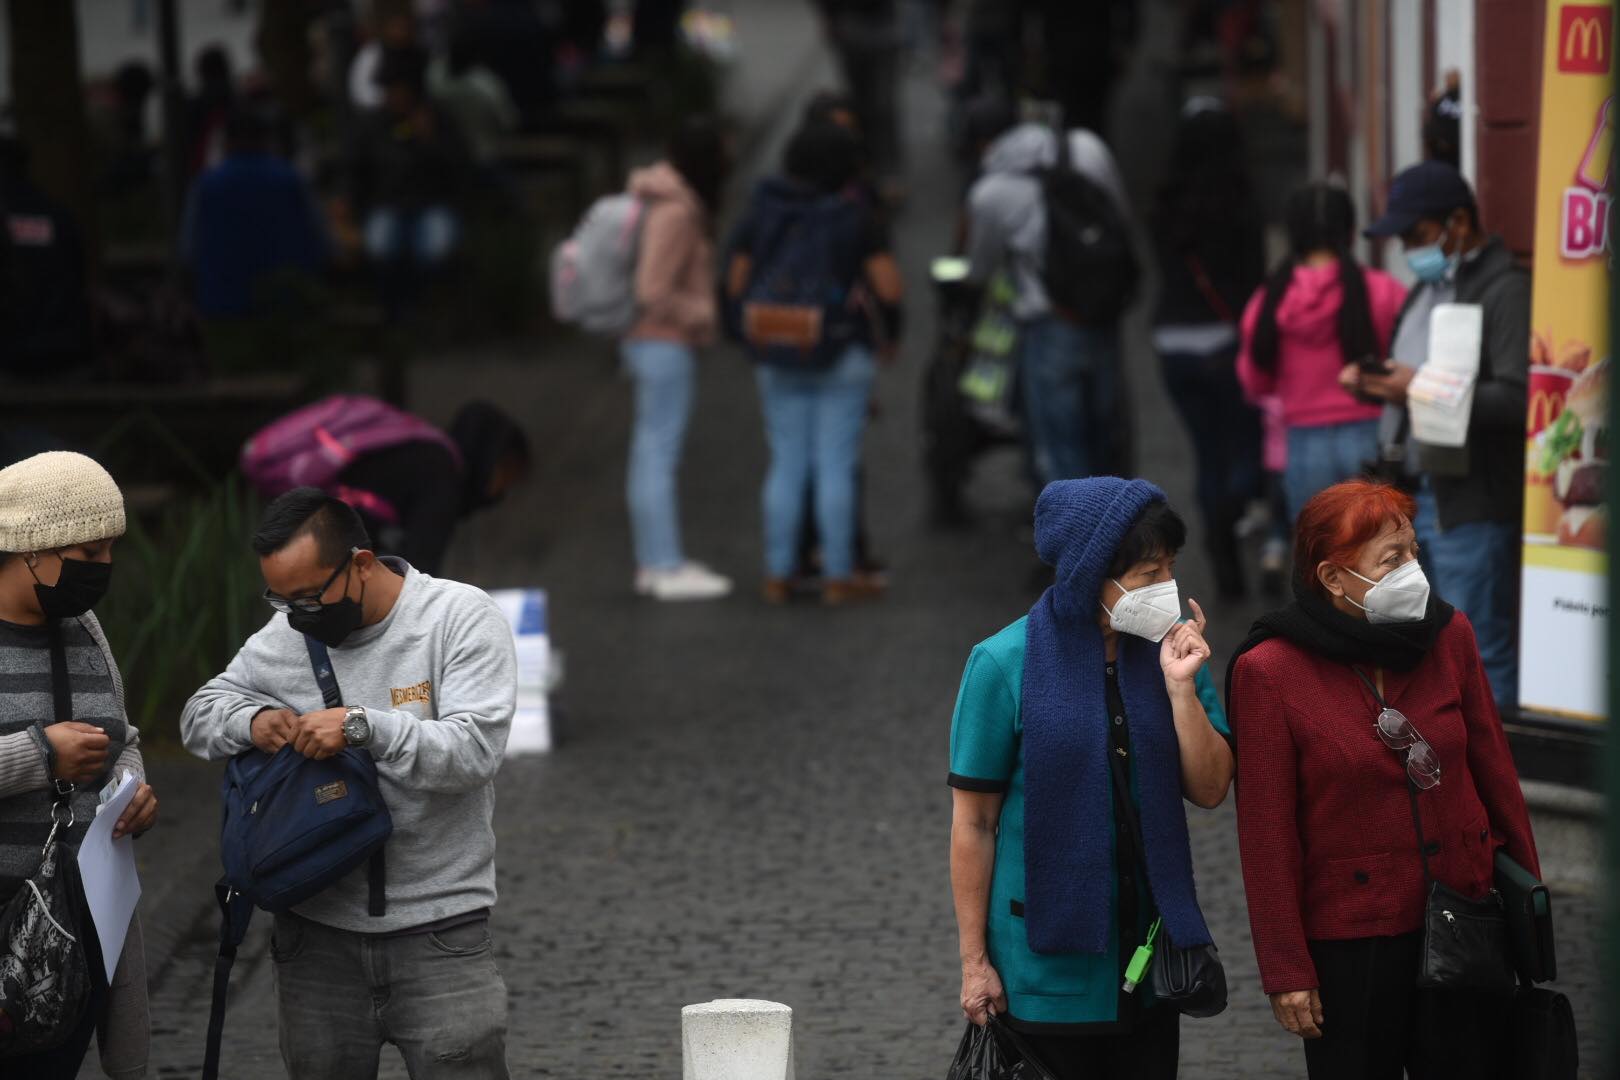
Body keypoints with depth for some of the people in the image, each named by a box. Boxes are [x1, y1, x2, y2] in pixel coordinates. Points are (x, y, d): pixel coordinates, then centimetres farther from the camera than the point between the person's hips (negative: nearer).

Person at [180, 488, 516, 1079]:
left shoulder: (462, 617, -8)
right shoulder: (287, 633, 6)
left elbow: (474, 749, -18)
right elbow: (200, 714, 12)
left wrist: (364, 726, -29)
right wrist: (251, 721, -10)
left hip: (439, 931, -4)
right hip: (316, 930, 4)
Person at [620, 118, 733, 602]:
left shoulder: (660, 199, 12)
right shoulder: (675, 212, -18)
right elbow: (653, 293, -22)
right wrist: (705, 314, -11)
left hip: (648, 342, 11)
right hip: (666, 343, -11)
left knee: (651, 453, 13)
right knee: (660, 453, -8)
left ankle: (653, 563, 19)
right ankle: (666, 567, -8)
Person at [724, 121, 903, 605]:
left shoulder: (761, 213, 2)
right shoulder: (856, 217, -9)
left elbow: (736, 283, 3)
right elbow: (889, 287, -12)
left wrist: (752, 336, 14)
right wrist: (889, 332, 6)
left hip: (777, 359, 4)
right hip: (842, 357, -4)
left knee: (786, 465, 10)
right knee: (837, 466, 1)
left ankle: (778, 574, 10)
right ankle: (838, 575, 3)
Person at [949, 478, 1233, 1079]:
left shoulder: (1170, 649, 0)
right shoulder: (1005, 664, -12)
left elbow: (1210, 791, -1)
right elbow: (973, 823, -8)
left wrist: (1180, 689, -15)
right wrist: (975, 960, -6)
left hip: (1151, 948, 4)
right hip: (1048, 959, -4)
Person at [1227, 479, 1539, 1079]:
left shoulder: (1449, 636, 0)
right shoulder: (1269, 673, -11)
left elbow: (1494, 771, 8)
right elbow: (1267, 833, -9)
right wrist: (1285, 968, -8)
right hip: (1349, 935, -3)